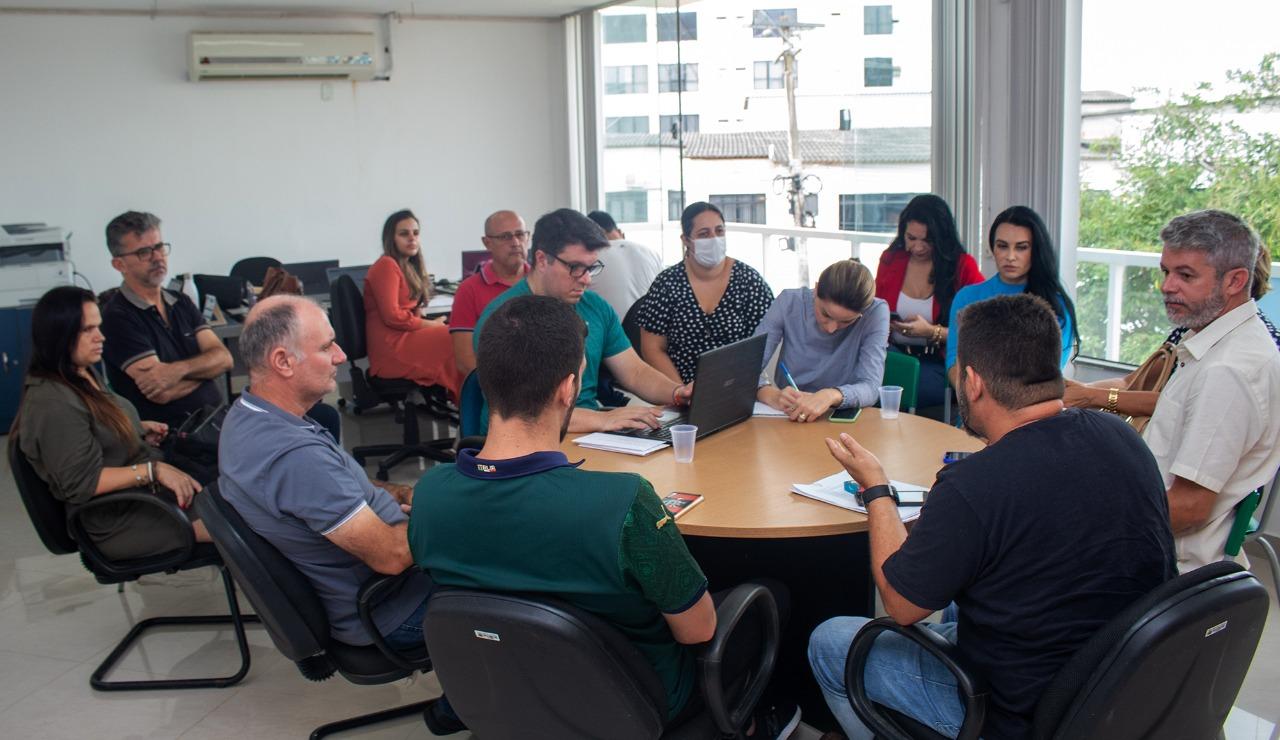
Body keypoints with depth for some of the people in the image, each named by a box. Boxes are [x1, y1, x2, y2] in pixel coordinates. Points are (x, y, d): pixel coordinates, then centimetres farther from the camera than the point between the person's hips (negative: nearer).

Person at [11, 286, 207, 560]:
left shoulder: (85, 373, 6)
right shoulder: (52, 403, -22)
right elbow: (82, 482, -25)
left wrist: (140, 430, 7)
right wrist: (153, 470, -29)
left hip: (144, 486, 9)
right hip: (115, 518, -9)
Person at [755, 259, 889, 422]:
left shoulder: (875, 312, -10)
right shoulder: (790, 302, -8)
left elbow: (870, 387, -17)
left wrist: (832, 396, -36)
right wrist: (771, 395, -30)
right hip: (787, 422, 1)